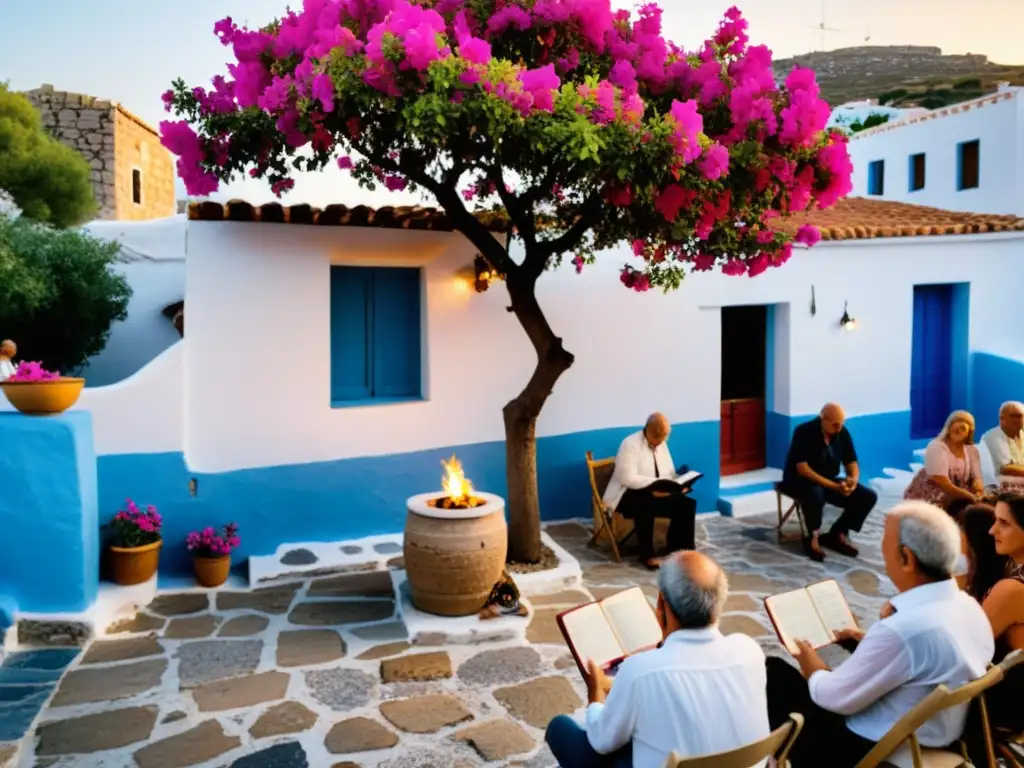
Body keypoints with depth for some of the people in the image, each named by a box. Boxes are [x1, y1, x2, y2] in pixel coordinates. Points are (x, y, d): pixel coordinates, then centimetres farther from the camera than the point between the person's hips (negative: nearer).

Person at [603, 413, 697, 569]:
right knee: (645, 506, -39)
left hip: (659, 492, 7)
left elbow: (670, 474, 13)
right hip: (629, 494, -7)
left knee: (687, 504, -15)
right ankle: (647, 554, -22)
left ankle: (679, 549, 1)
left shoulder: (662, 444, 9)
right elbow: (628, 478, -23)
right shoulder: (630, 444, -15)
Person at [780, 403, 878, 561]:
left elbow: (851, 462, 4)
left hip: (830, 481, 6)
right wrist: (834, 487, -32)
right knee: (815, 494, -40)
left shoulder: (843, 433, -4)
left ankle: (837, 534, 2)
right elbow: (802, 468, -26)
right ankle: (812, 537, -16)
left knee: (868, 497, -10)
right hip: (799, 481, -6)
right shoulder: (804, 432, -21)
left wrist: (853, 480, -20)